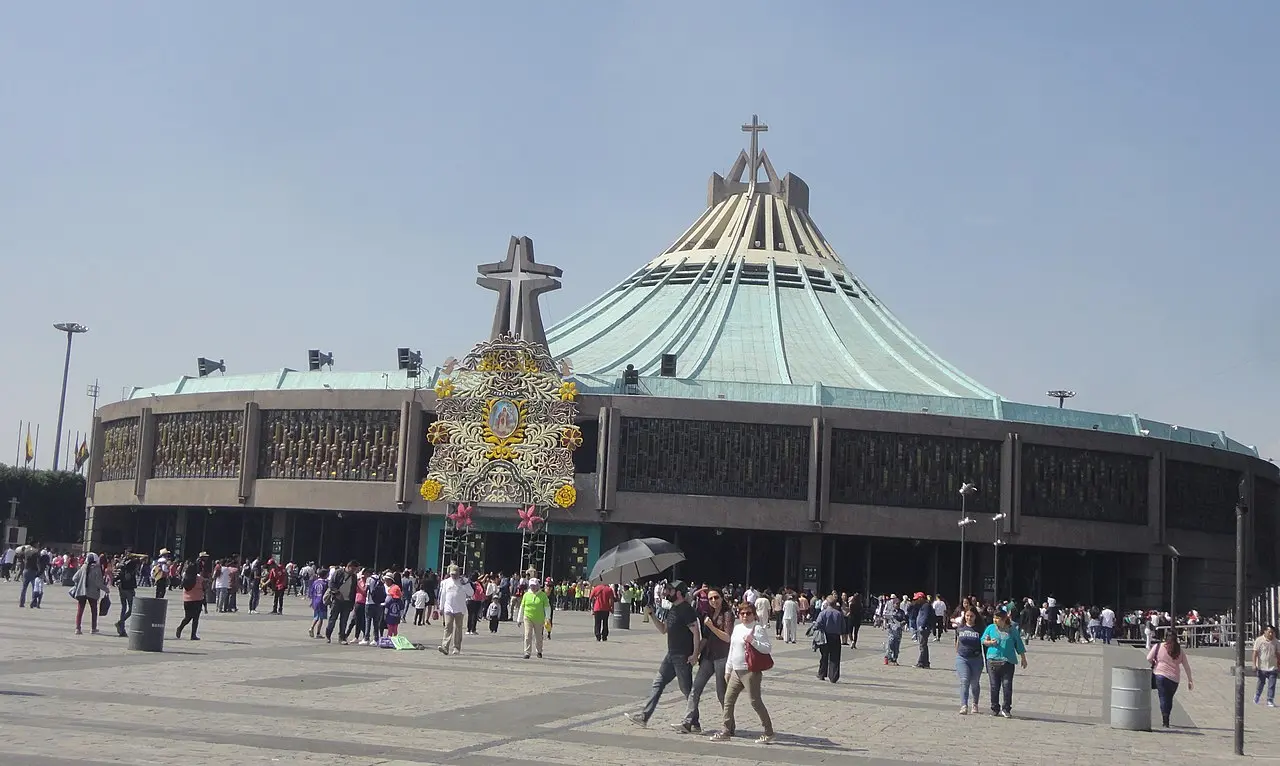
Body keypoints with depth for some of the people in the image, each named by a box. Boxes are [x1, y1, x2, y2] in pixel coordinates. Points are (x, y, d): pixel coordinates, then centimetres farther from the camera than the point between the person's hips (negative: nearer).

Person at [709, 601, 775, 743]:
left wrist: (752, 641, -24)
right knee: (728, 700, 8)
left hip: (750, 671, -8)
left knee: (755, 702, -6)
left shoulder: (758, 629, -9)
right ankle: (726, 731, 16)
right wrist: (727, 670, 21)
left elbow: (768, 648, -16)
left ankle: (768, 733, 3)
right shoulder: (737, 628, 14)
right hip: (736, 671, 8)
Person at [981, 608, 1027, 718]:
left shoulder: (1012, 630, 6)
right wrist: (989, 642, -11)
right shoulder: (991, 628, 8)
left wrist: (1023, 658, 15)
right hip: (993, 661, 1)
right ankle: (995, 708, 13)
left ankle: (1006, 709, 4)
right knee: (994, 686, 3)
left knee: (1007, 685, -6)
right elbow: (983, 640, 10)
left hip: (1008, 661, -1)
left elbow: (1019, 644, 13)